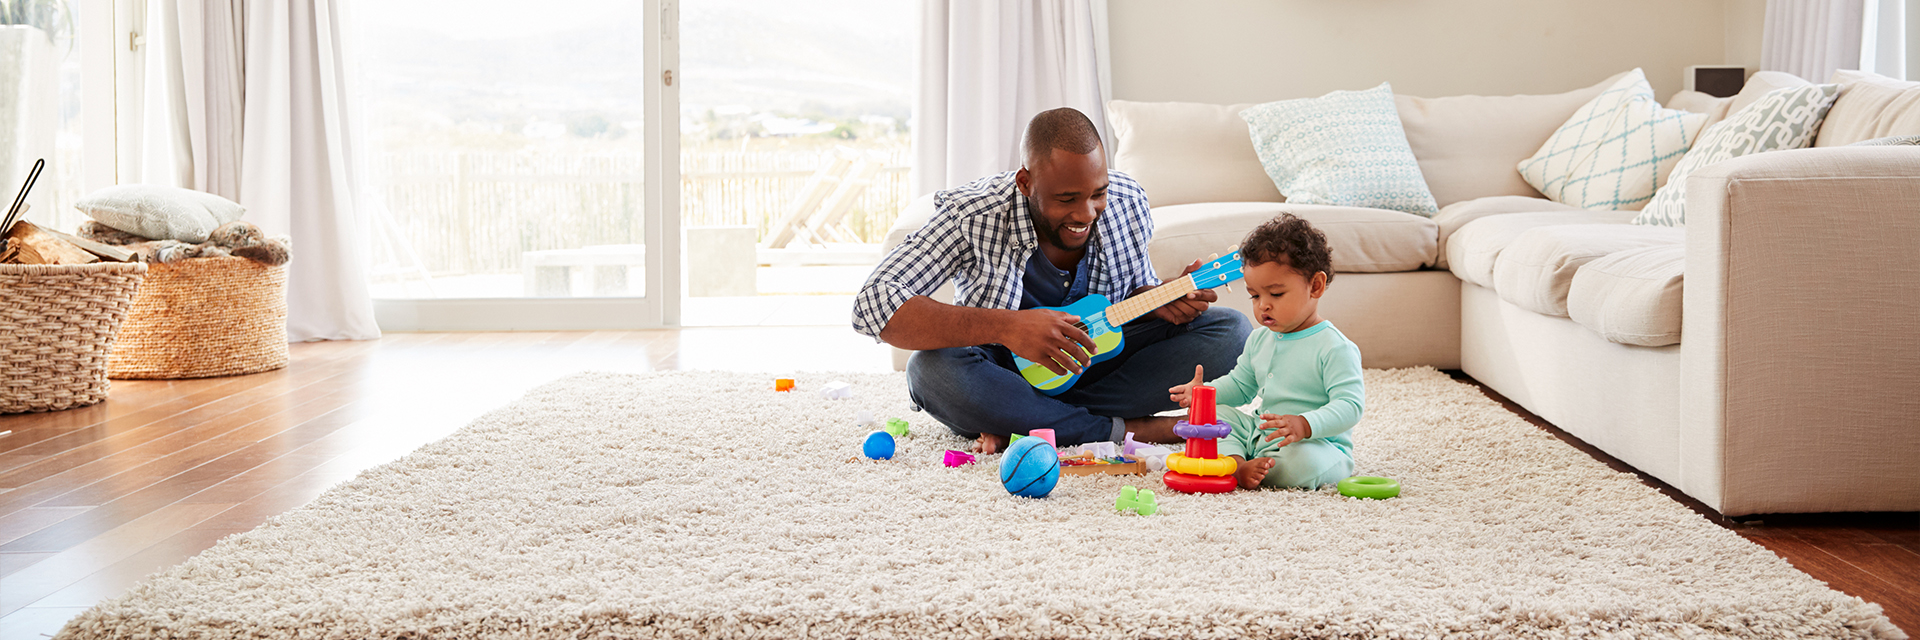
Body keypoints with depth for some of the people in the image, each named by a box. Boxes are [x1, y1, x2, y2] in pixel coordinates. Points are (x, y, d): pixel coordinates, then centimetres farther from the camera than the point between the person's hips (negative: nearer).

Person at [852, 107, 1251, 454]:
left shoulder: (1128, 204, -11)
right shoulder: (970, 218, -25)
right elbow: (873, 304, -34)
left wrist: (1161, 301, -19)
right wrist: (1004, 326, -44)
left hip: (1096, 363, 4)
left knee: (1231, 331, -16)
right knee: (931, 370, -38)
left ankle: (1017, 424, -24)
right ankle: (1127, 430, -27)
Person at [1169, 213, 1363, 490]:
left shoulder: (1334, 348, -15)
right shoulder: (1259, 341, 11)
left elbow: (1350, 405, -23)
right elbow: (1240, 385, 26)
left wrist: (1305, 425, -39)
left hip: (1318, 444, -8)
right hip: (1260, 434, 8)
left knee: (1303, 461, -39)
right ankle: (1237, 465, -24)